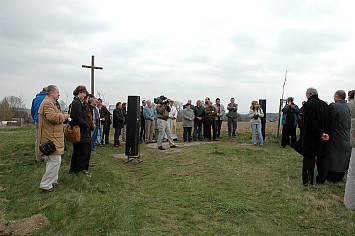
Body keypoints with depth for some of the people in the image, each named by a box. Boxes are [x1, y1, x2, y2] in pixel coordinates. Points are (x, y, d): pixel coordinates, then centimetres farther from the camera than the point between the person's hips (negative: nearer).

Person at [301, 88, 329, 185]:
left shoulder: (308, 104, -14)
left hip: (310, 137, -6)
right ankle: (321, 179, 25)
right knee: (321, 157, 15)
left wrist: (321, 134, -15)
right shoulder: (324, 104, 7)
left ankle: (307, 180, 5)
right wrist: (325, 133, 1)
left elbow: (311, 122, -20)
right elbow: (328, 121, 6)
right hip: (322, 138, 6)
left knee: (309, 159, 1)